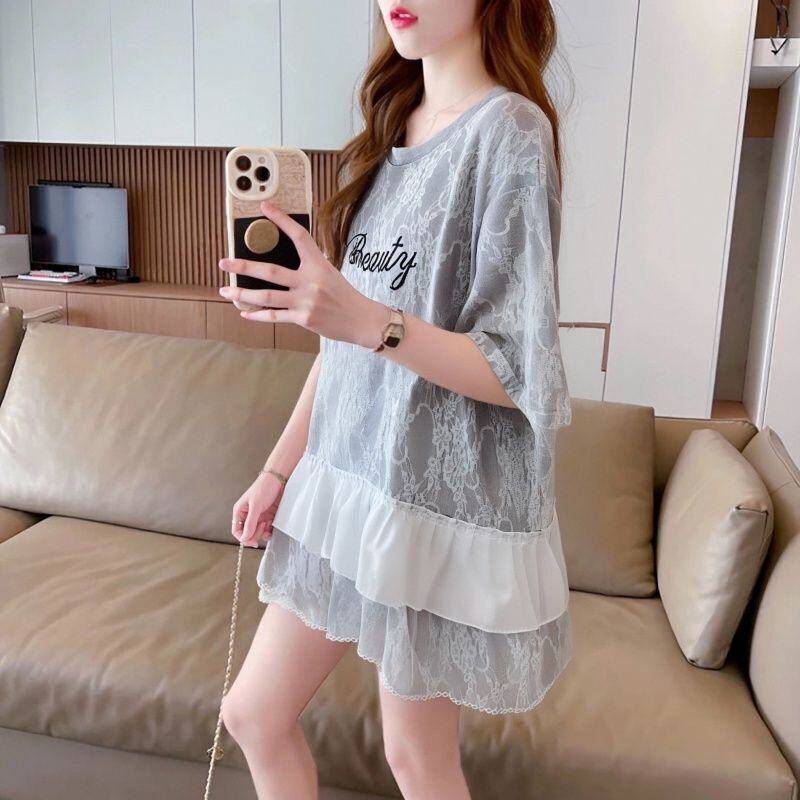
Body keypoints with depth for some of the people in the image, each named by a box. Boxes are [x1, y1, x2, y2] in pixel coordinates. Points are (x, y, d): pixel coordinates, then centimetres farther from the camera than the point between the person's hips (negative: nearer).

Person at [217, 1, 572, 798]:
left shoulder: (509, 129, -13)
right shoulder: (386, 133, 10)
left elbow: (519, 369, -17)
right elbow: (338, 341, 12)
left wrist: (368, 320, -31)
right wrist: (278, 470, 11)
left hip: (437, 496, -7)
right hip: (343, 477, 7)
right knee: (253, 714, 16)